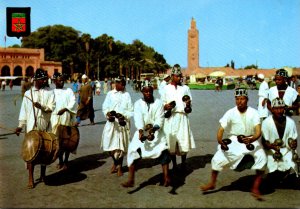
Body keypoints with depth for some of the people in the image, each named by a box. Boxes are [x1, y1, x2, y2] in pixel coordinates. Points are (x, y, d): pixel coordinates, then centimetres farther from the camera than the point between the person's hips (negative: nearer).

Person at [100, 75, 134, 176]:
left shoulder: (127, 94, 4)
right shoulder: (110, 94, 5)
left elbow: (131, 110, 1)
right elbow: (105, 107, 2)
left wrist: (124, 116, -15)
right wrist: (108, 114, -17)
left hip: (123, 123, -1)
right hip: (111, 123, 1)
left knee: (121, 145, 4)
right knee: (110, 145, 2)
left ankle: (119, 166, 23)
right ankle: (115, 162, 29)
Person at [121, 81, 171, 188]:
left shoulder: (159, 103, -3)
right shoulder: (138, 103, -2)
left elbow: (159, 119, -13)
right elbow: (138, 118, -17)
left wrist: (153, 129, -33)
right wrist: (141, 131, -36)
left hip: (156, 132, 0)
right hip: (142, 132, 1)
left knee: (163, 152, -14)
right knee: (133, 152, -10)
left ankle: (166, 178, -9)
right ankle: (130, 180, -4)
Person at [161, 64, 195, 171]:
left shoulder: (185, 88, 14)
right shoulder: (166, 88, 10)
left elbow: (189, 101, 14)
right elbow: (162, 104, 9)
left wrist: (188, 106, -8)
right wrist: (166, 106, -13)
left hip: (182, 117, 1)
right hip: (171, 117, -1)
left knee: (184, 140, -3)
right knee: (171, 141, -1)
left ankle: (183, 163, 11)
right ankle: (174, 164, 11)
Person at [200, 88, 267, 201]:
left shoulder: (253, 113, -14)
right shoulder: (230, 113, -12)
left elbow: (258, 131, -24)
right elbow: (221, 129, -16)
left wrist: (251, 139, -46)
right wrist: (220, 141, -36)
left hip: (251, 140, -1)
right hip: (233, 140, 1)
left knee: (262, 158, -23)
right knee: (217, 158, -13)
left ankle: (255, 188, -7)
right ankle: (212, 183, 12)